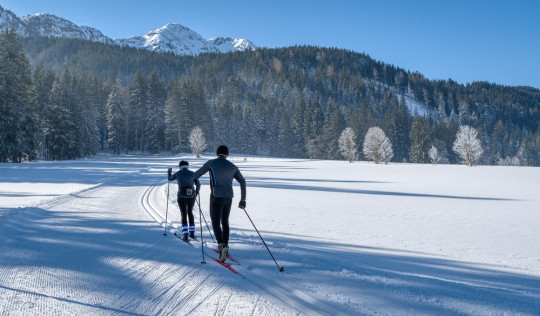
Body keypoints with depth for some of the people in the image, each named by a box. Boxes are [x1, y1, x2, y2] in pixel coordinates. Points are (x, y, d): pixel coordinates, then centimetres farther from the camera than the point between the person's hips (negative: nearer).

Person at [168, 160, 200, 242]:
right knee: (190, 212, 20)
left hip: (182, 196, -3)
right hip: (191, 196, 3)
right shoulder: (192, 173, 5)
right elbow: (198, 184, 7)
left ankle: (185, 235, -10)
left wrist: (169, 172, 38)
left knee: (184, 214, 0)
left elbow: (170, 178, 19)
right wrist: (196, 193, 21)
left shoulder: (178, 173, 1)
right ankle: (192, 233, 23)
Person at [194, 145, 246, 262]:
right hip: (228, 197, 4)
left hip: (216, 197, -4)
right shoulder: (233, 167, 9)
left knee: (216, 223, -2)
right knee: (225, 222, 19)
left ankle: (221, 245, -23)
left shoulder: (211, 163, -1)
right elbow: (242, 181, 6)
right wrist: (243, 199, 9)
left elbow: (197, 174, 8)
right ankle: (225, 246, 25)